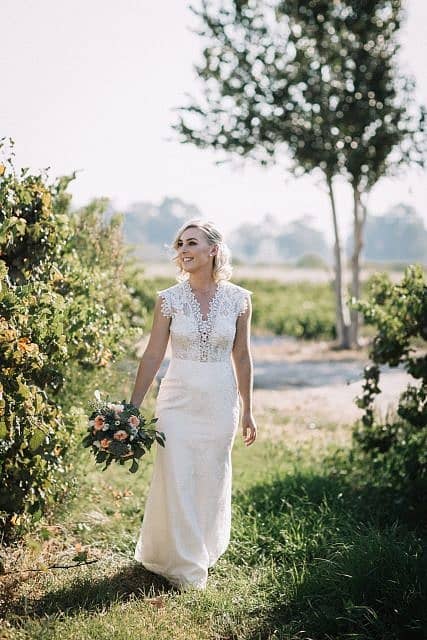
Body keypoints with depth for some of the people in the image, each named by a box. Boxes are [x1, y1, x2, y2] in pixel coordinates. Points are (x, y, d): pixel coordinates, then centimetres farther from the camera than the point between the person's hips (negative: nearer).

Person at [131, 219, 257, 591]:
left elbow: (242, 357, 6)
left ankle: (204, 551, 33)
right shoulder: (168, 300, -4)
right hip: (178, 400, -1)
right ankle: (184, 567, 13)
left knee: (212, 483, 11)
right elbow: (153, 357, 1)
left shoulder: (239, 299, -2)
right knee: (176, 481, -1)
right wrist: (132, 410, 0)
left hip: (220, 402, 1)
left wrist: (247, 410, 10)